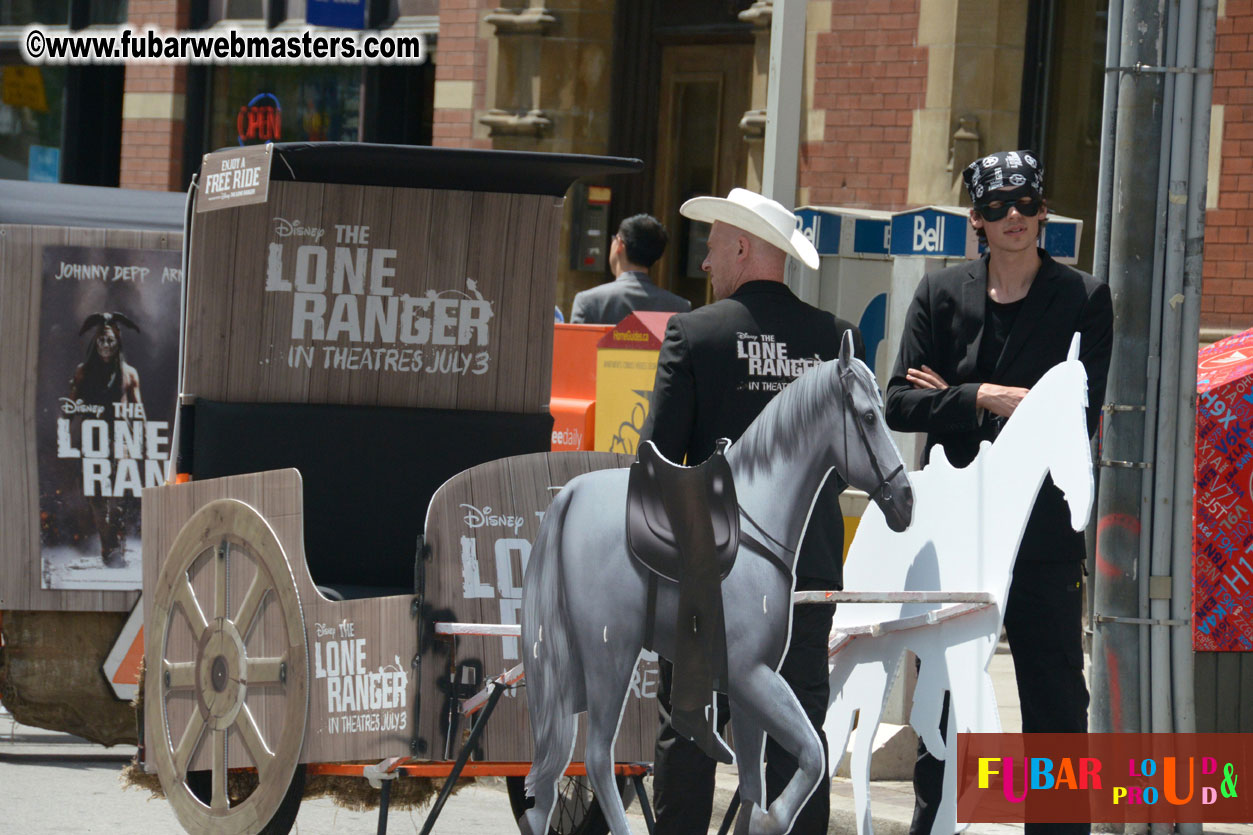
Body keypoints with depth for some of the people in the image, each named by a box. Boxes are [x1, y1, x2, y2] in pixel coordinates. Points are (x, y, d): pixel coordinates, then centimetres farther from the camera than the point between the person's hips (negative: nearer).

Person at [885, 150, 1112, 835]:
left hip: (1045, 528, -2)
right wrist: (987, 398, -15)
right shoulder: (941, 293, 7)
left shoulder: (1084, 299, 1)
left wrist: (955, 402, -8)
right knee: (941, 694, 9)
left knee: (1055, 698, -1)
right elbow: (901, 405, 0)